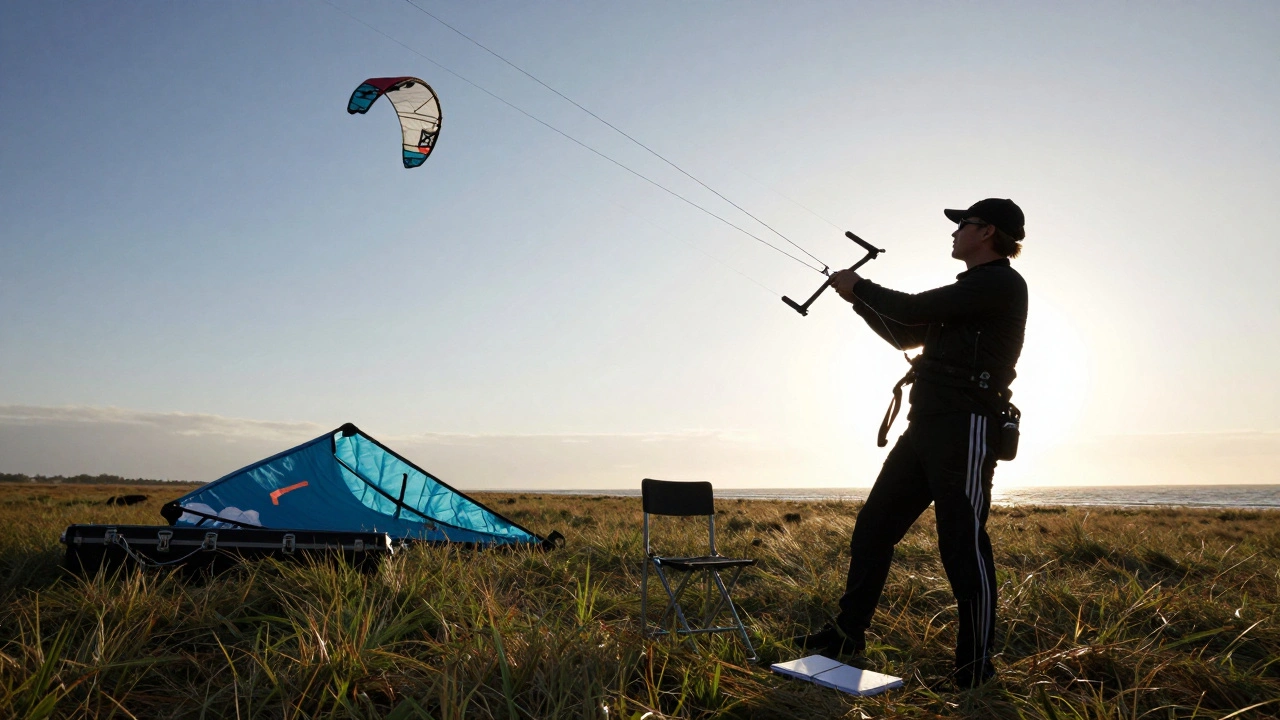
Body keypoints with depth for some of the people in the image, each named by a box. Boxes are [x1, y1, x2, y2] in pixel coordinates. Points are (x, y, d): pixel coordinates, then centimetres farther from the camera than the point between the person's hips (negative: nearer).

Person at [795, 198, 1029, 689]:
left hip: (966, 428, -9)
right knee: (873, 525, 9)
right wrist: (862, 298, 20)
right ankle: (848, 633, 18)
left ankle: (975, 667, 8)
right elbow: (907, 335, 28)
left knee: (963, 546, -5)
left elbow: (915, 312, -13)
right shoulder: (967, 291, 24)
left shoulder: (1002, 283, -7)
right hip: (926, 428, 10)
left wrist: (859, 288, 2)